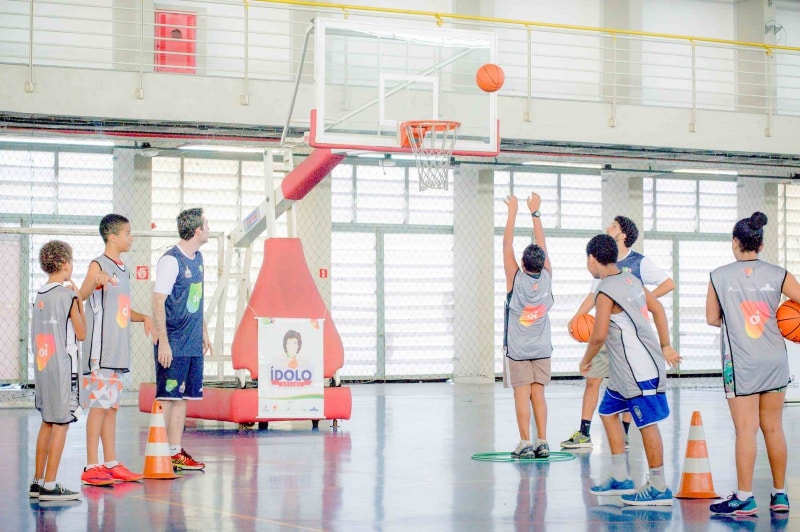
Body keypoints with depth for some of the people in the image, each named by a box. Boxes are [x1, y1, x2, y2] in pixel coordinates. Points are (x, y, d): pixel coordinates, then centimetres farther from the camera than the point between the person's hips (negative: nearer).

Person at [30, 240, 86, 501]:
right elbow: (81, 333, -5)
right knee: (61, 424, -4)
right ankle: (49, 486, -5)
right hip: (63, 367, -8)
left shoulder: (40, 294, 11)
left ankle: (38, 482, 18)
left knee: (47, 423, 15)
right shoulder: (67, 294, -11)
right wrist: (79, 299, 2)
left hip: (42, 366, 8)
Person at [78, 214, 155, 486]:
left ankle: (111, 464, 17)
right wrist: (96, 280, -43)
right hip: (100, 349, -8)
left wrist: (144, 318, 9)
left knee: (112, 407, 11)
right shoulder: (98, 265, -9)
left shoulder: (124, 269, 17)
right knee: (99, 405, -7)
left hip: (119, 350, 8)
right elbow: (80, 297, -25)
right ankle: (91, 467, -3)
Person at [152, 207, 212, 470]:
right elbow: (158, 302, -14)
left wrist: (204, 333, 22)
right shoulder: (171, 260, -13)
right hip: (173, 344, -8)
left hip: (193, 344, 8)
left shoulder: (197, 258, 13)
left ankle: (176, 452, 15)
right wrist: (163, 342, -18)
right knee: (166, 397, -4)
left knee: (182, 397, 10)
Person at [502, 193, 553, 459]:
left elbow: (507, 245, -10)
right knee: (538, 393, 6)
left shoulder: (516, 280, -14)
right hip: (542, 348, 3)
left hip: (517, 349, -3)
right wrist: (535, 213, 9)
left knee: (522, 393, -4)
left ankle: (525, 443, -10)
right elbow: (541, 244, 3)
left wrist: (512, 213, -5)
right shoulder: (546, 278, -6)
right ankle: (542, 442, 1)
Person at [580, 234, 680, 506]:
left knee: (647, 423, -4)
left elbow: (599, 335, -17)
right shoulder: (631, 279, 11)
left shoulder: (606, 291, -16)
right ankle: (620, 478, 22)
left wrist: (586, 360, 1)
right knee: (609, 412, 17)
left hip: (638, 368, -10)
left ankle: (659, 488, 2)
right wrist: (665, 346, 20)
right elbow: (658, 309, 16)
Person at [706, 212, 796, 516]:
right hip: (775, 362, 3)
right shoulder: (778, 275, 0)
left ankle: (744, 499, -3)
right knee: (773, 428, 11)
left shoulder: (719, 276, -3)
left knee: (746, 430, -3)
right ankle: (780, 495, 17)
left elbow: (712, 318, 4)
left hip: (740, 364, -3)